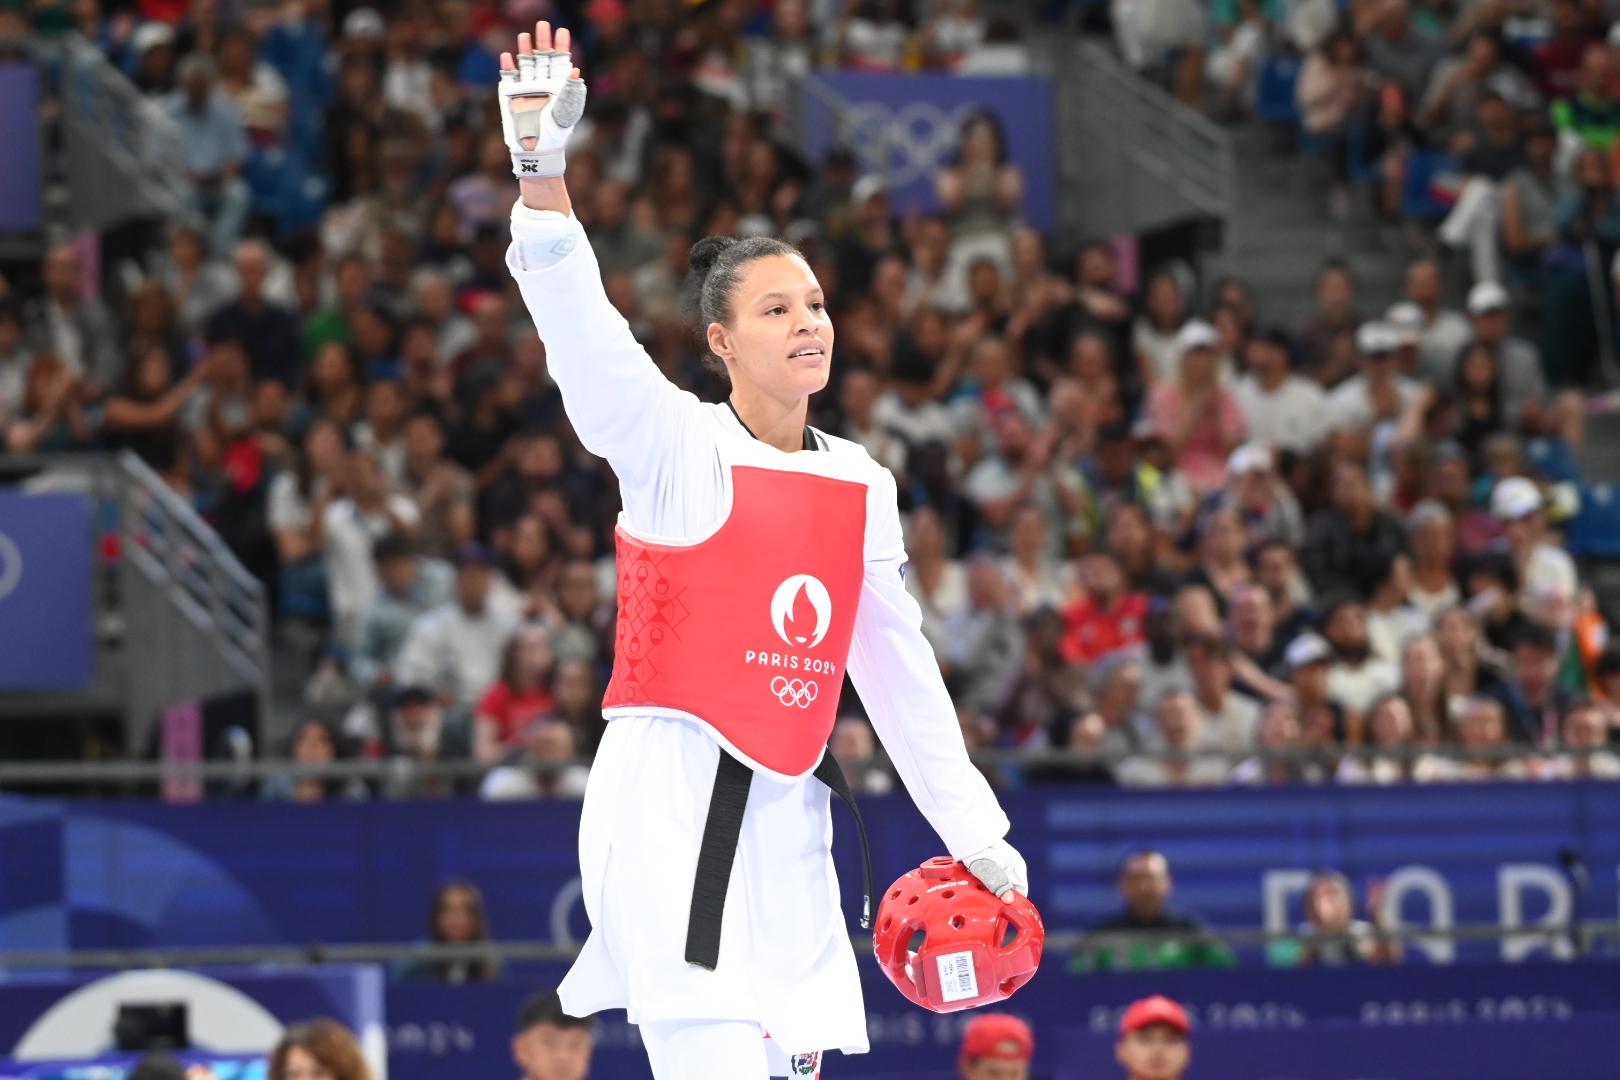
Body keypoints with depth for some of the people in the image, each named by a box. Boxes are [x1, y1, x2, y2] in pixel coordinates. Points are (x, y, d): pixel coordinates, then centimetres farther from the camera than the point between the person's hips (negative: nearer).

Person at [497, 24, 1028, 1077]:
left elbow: (899, 664, 20)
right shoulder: (678, 447, -3)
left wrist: (975, 830, 18)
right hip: (668, 805, -6)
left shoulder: (860, 483, 14)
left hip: (787, 823, 6)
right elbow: (588, 342, -20)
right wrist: (544, 179, -36)